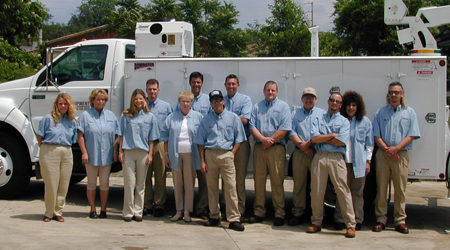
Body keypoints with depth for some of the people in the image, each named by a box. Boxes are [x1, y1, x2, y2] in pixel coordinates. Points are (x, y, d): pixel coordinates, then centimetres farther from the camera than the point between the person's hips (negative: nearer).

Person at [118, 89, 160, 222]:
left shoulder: (150, 117, 9)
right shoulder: (126, 115, 8)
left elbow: (151, 139, 9)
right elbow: (121, 135, 8)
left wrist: (150, 154, 2)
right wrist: (120, 151, 0)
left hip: (143, 152, 1)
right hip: (128, 151, -1)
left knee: (141, 184, 6)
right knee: (129, 182, -2)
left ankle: (138, 211, 13)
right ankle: (128, 212, 6)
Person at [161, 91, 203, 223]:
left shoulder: (198, 117, 4)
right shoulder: (172, 117, 7)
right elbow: (165, 136, 8)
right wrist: (166, 154, 2)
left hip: (190, 155, -2)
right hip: (175, 155, 2)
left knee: (189, 184, 1)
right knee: (177, 184, 7)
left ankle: (187, 211, 8)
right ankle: (179, 211, 15)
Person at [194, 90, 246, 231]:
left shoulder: (233, 118, 8)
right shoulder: (206, 119, 12)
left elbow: (238, 139, 7)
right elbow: (201, 142, 12)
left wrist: (231, 154, -4)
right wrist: (202, 160, 4)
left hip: (226, 154, -2)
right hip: (209, 154, 2)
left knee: (230, 187, -8)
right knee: (211, 187, 7)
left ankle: (234, 219, -6)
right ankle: (214, 217, 18)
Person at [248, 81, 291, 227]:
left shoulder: (283, 106, 5)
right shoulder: (257, 107, 15)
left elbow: (285, 129, -6)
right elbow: (252, 127, 5)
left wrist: (270, 141, -10)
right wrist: (263, 138, -11)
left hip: (276, 148, -3)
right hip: (259, 147, 3)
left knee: (277, 181, -4)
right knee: (258, 181, 5)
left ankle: (279, 214, 1)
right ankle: (259, 212, 11)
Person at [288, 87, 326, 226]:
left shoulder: (322, 114, 10)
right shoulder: (295, 114, 16)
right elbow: (291, 132, 3)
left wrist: (309, 143, -12)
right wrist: (302, 145, -10)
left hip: (317, 153, -2)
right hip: (299, 153, 2)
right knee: (298, 184, 2)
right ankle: (298, 213, 9)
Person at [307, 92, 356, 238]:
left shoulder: (344, 121, 11)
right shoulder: (318, 119, 15)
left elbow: (342, 141, -6)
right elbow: (314, 138, -1)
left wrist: (322, 138, -1)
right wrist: (333, 135, -2)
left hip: (336, 158, -2)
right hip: (319, 157, 2)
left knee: (343, 190, -6)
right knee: (316, 191, 3)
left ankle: (350, 224, -2)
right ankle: (316, 222, 14)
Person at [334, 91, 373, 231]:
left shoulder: (365, 122, 8)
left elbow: (369, 144, 9)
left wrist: (368, 161, 3)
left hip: (358, 162, 0)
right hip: (342, 160, 0)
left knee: (357, 192, 4)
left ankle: (357, 220, 11)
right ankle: (340, 220, 8)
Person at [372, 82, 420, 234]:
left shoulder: (409, 112, 9)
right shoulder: (381, 112, 11)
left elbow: (411, 135, 1)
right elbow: (377, 136, 6)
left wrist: (396, 148, -12)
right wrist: (387, 150, -9)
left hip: (401, 154, -1)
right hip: (383, 154, 1)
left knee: (400, 189, 0)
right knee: (381, 188, 1)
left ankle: (400, 220, 5)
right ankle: (381, 220, 5)